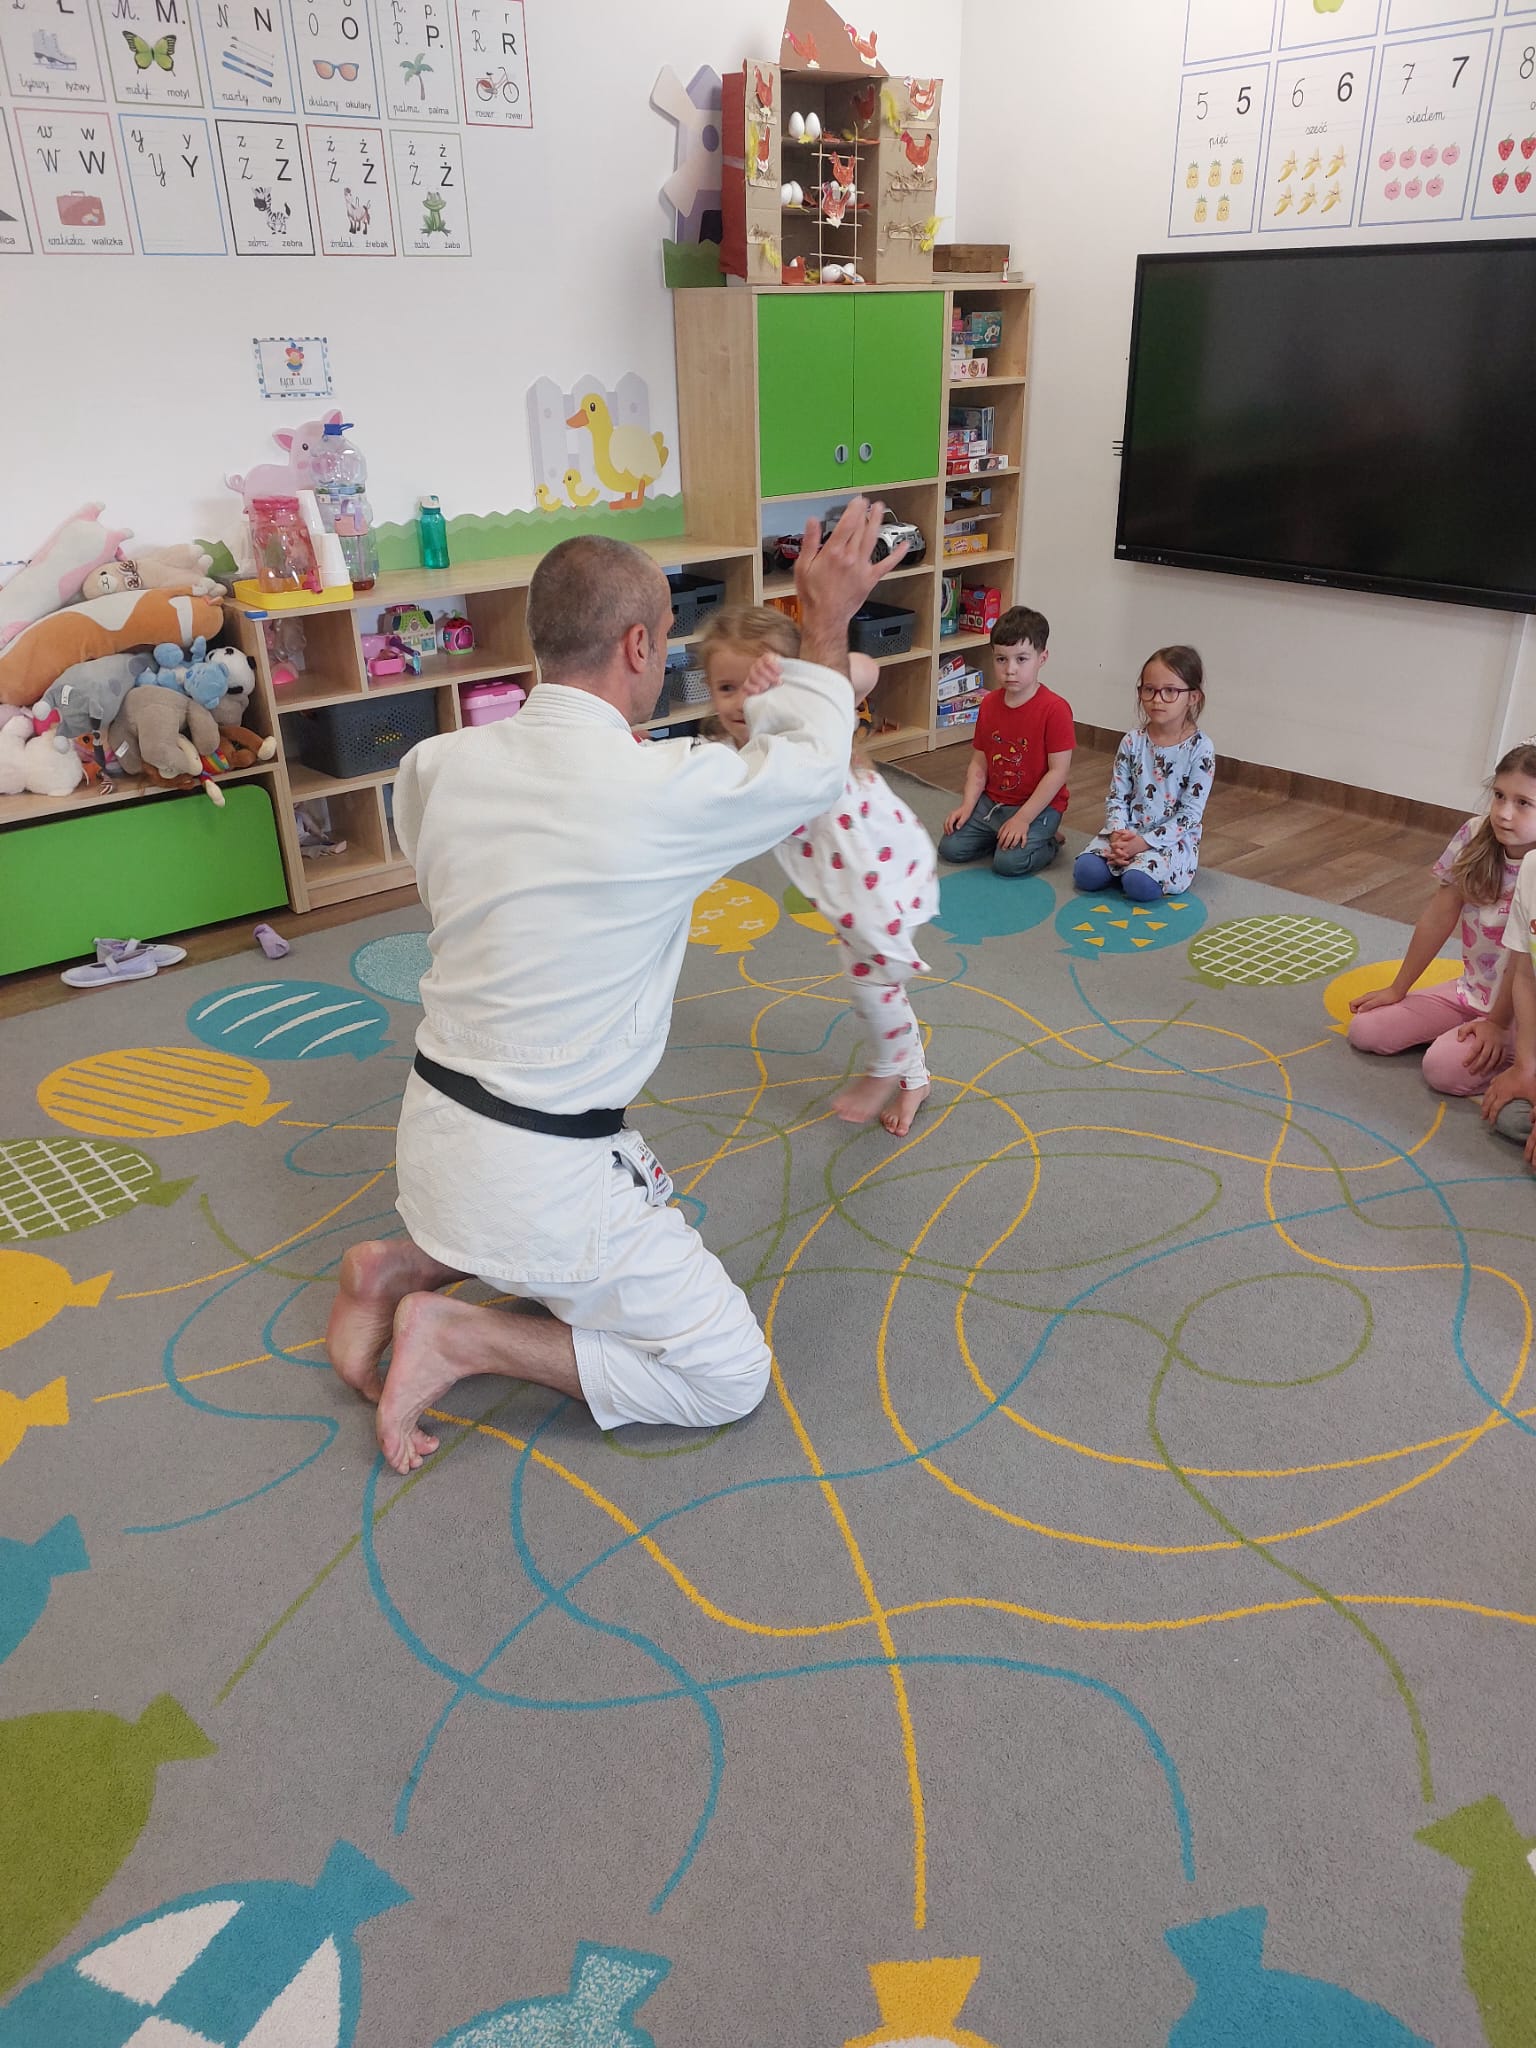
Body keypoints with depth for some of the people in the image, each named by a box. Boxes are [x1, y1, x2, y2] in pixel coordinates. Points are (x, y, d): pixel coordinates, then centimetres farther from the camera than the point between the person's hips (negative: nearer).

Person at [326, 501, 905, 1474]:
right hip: (536, 1173, -7)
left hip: (436, 1126, 8)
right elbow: (813, 765, -3)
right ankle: (461, 1338, -1)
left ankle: (405, 1267, 20)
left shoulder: (436, 764, -5)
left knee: (646, 1193, 33)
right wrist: (827, 620, 11)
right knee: (729, 1373, 8)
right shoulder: (664, 793, -23)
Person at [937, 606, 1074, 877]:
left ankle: (1049, 840, 6)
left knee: (1009, 861, -25)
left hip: (1039, 806, -6)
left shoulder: (1055, 709, -17)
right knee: (950, 848, -6)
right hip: (991, 801, 6)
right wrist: (967, 806, -8)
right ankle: (1000, 833, 17)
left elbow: (1058, 772, -18)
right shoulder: (989, 704, 4)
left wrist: (1022, 818, -21)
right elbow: (979, 763, 6)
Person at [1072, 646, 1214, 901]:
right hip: (1127, 832, 4)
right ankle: (1127, 861, 6)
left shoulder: (1200, 749, -10)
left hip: (1172, 839, -3)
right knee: (1085, 872, -21)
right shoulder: (1132, 742, 2)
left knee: (1139, 884, -31)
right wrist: (1117, 834, -17)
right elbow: (1117, 796, 3)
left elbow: (1191, 813, -12)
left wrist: (1146, 842, -20)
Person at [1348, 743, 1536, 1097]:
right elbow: (1439, 916, -2)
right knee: (1364, 1031, -5)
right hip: (1470, 992, 6)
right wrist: (1398, 988, 2)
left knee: (1445, 1068, -27)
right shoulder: (1474, 836, -8)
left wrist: (1497, 1023, -18)